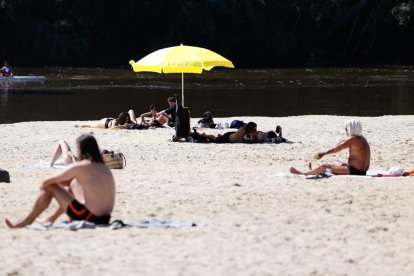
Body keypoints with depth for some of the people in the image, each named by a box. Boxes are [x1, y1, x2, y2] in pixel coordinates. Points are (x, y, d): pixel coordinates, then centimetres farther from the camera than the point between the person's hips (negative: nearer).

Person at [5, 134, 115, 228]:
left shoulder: (79, 167, -9)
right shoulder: (104, 168, 11)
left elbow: (46, 182, 1)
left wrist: (43, 186, 22)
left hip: (88, 218, -7)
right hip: (104, 219, 7)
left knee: (50, 187, 5)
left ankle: (26, 222, 19)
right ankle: (52, 219, 36)